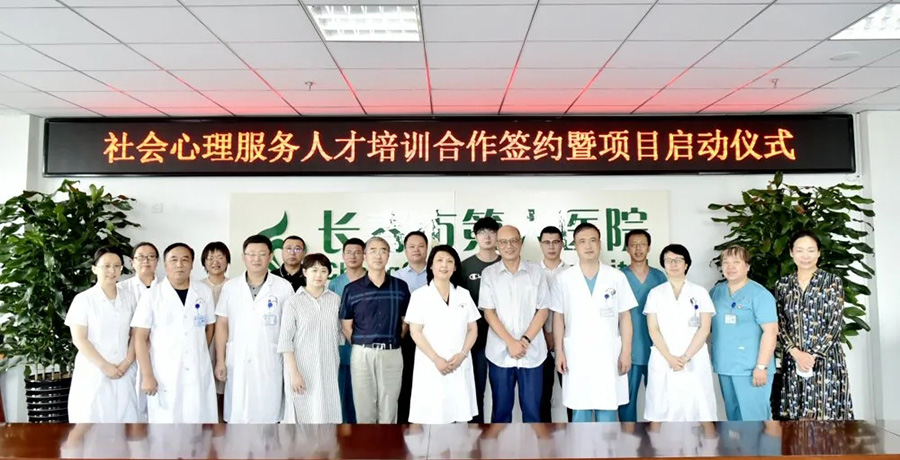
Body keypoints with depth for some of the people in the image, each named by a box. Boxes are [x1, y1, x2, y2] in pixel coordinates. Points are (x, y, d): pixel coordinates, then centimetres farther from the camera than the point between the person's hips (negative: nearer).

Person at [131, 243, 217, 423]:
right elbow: (140, 337, -4)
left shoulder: (205, 292, 4)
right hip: (164, 377, -2)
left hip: (199, 374, 2)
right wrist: (147, 375, -8)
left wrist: (200, 358, 13)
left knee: (200, 420, 7)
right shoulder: (152, 296, -4)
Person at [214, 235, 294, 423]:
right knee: (236, 416, 7)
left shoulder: (284, 287, -2)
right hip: (237, 362, 2)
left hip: (269, 363, -1)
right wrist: (220, 360, 3)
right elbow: (222, 324, 7)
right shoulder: (230, 286, 4)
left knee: (268, 416, 4)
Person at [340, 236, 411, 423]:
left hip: (392, 354, 1)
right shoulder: (352, 289, 1)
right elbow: (346, 326, 5)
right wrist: (362, 345, 3)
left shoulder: (401, 287, 3)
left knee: (388, 411, 9)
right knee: (364, 410, 8)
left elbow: (406, 321, 11)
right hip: (362, 354, 0)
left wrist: (393, 341, 6)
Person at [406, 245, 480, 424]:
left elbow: (473, 329, 9)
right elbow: (415, 332, -5)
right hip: (430, 366, -3)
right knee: (431, 417, -3)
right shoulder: (420, 295, 0)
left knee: (461, 415, 4)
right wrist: (436, 359, -14)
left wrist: (462, 354, -7)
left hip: (460, 366, 3)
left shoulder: (464, 294, 10)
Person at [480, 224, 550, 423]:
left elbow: (542, 310, 2)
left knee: (532, 409, 6)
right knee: (501, 409, 9)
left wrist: (525, 340, -10)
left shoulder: (536, 271, 3)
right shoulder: (489, 274, 2)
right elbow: (488, 313, -2)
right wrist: (511, 342, -11)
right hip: (500, 353, 0)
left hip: (532, 353, 0)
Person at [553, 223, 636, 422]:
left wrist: (626, 352, -2)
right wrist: (559, 352, -1)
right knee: (580, 411, 6)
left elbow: (625, 317, 3)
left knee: (607, 409, 7)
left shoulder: (617, 277, 1)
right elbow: (559, 317, 4)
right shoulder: (564, 279, 1)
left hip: (609, 355, 0)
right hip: (576, 355, 0)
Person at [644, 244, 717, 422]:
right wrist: (670, 358, -11)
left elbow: (704, 329, -2)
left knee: (696, 408, -1)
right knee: (663, 409, 1)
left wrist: (686, 357, -12)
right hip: (662, 361, 1)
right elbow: (653, 330, 1)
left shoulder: (700, 293, 6)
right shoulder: (655, 293, 7)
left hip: (694, 362, 0)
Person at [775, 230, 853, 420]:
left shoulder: (833, 281, 1)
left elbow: (836, 324, -5)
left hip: (826, 360, -2)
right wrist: (796, 353, -10)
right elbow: (780, 324, 5)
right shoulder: (783, 285, 8)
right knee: (797, 415, 4)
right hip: (793, 360, 2)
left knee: (825, 415, -2)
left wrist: (813, 355, -12)